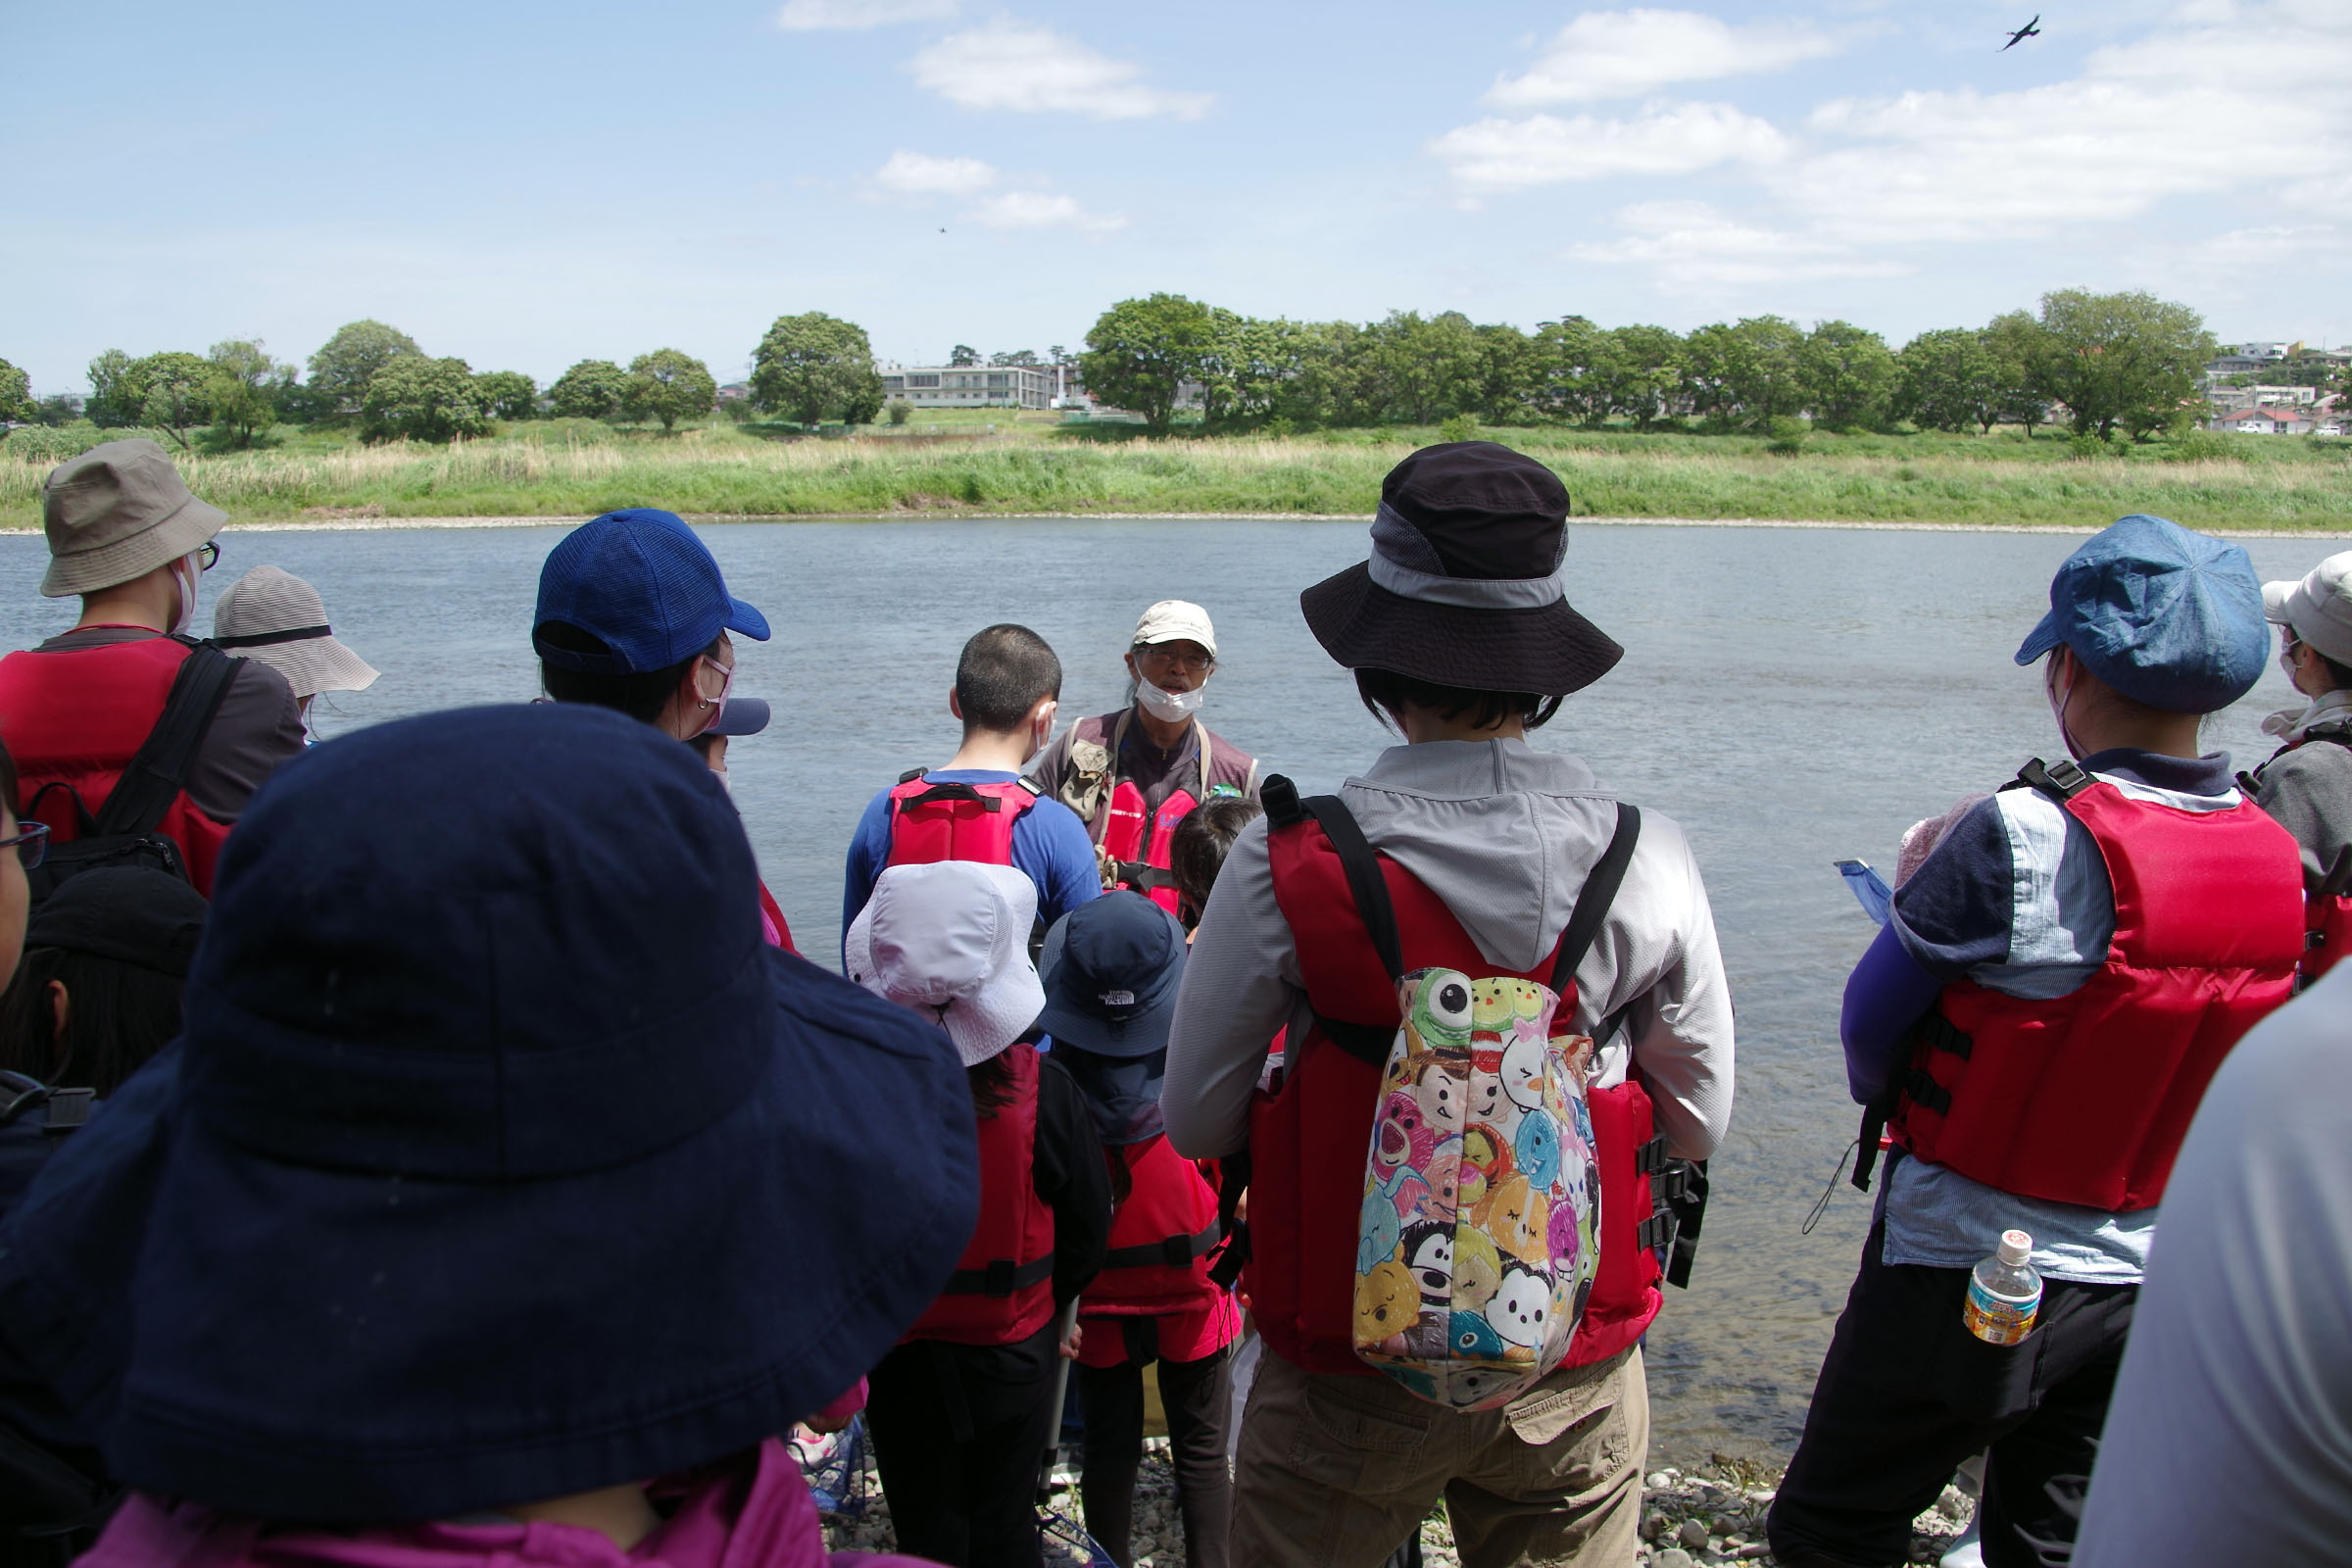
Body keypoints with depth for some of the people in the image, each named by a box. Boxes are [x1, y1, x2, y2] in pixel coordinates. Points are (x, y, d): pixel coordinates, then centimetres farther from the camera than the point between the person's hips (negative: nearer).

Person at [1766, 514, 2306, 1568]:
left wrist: (1919, 893, 6)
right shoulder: (2280, 862, -3)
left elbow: (1871, 1028, -14)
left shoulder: (2026, 839, -23)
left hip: (1965, 1272, -6)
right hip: (2150, 1281, 7)